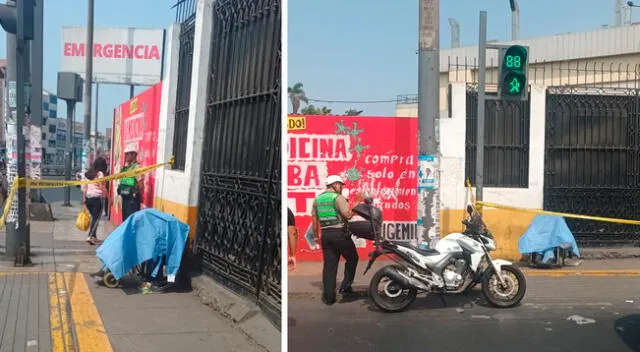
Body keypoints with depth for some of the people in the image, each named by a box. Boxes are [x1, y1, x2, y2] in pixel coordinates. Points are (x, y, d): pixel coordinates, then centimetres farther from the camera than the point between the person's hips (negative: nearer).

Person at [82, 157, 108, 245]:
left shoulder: (87, 174, 12)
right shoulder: (100, 173, -7)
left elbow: (84, 188, 12)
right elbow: (102, 188, -12)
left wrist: (84, 200, 16)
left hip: (88, 198, 6)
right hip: (97, 198, -6)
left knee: (94, 217, 18)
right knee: (96, 218, -3)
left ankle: (93, 235, 23)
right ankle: (90, 236, -15)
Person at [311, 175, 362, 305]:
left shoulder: (317, 199, 11)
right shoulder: (338, 198, -9)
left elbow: (314, 219, 13)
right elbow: (348, 215, -18)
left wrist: (316, 236, 20)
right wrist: (357, 204, -8)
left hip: (326, 234, 6)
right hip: (340, 233, -6)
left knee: (329, 265, 7)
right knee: (352, 258, 14)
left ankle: (329, 297, 6)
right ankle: (346, 286, 9)